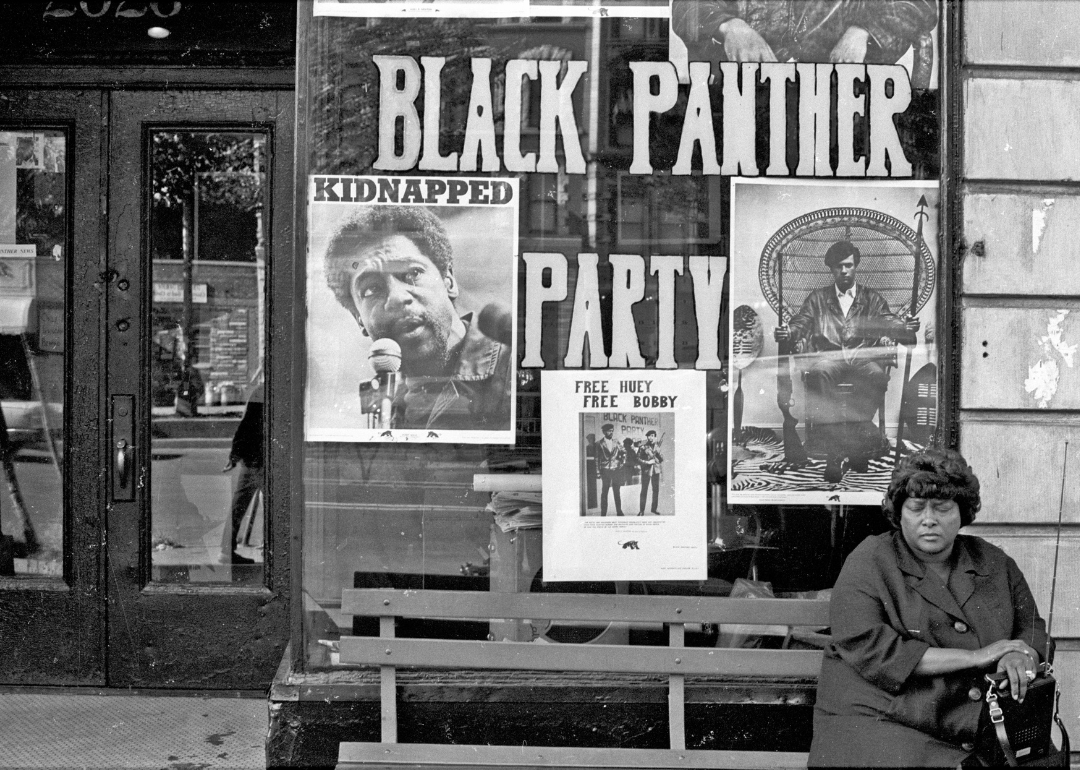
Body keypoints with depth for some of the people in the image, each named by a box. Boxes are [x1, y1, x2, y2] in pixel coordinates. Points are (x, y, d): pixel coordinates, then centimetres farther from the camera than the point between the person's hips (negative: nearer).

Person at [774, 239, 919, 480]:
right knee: (818, 373, -38)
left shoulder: (872, 299, 22)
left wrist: (906, 328, -13)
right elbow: (801, 323, 12)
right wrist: (787, 332, -13)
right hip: (829, 356, 0)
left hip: (863, 357, 0)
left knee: (877, 375, -37)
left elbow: (891, 325, 11)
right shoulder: (818, 298, 23)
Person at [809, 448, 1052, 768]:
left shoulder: (995, 564, 14)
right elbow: (870, 649, -15)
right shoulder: (869, 563, -2)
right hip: (880, 727, -5)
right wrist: (974, 657, -13)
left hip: (977, 739, 5)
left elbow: (1032, 630, 18)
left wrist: (1021, 656, -9)